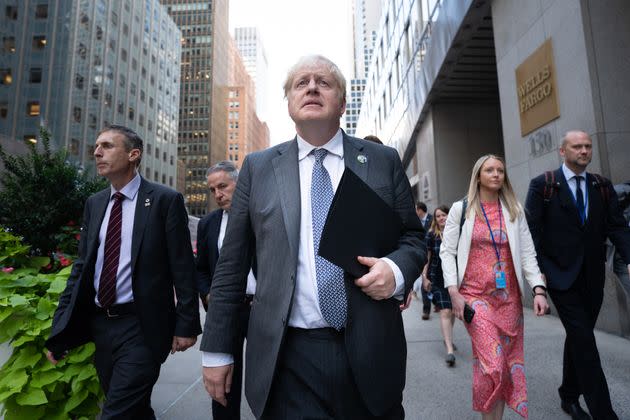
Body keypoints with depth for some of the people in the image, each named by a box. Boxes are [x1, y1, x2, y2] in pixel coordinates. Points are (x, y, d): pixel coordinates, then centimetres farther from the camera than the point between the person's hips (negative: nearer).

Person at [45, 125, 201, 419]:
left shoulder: (165, 200, -9)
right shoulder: (94, 203, 9)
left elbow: (183, 268, -10)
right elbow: (81, 266, 11)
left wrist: (186, 325, -10)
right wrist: (60, 327, 7)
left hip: (141, 327, -6)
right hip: (99, 324, 6)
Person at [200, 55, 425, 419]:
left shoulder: (384, 161, 3)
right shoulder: (258, 168, 3)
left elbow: (413, 237, 9)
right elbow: (231, 265, 4)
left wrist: (396, 269, -14)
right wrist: (218, 350, 5)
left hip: (370, 355, 2)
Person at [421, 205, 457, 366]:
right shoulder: (431, 235, -3)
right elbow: (426, 257, 0)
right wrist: (424, 277, -4)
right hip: (437, 279, -3)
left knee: (453, 311, 16)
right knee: (445, 312, -11)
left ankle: (447, 338, 40)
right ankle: (450, 350, -10)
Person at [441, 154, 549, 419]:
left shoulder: (515, 210, 9)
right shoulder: (461, 208, 1)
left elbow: (527, 252, 6)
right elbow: (447, 251, -2)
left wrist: (538, 289, -6)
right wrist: (453, 292, -10)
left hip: (509, 296, 4)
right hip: (475, 294, -3)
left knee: (508, 362, 9)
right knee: (492, 364, -10)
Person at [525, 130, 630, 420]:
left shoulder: (602, 186, 9)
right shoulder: (542, 185, -4)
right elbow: (531, 230, -7)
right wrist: (537, 270, -11)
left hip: (593, 276, 5)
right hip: (561, 275, -5)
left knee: (578, 338, 15)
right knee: (584, 341, -6)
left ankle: (569, 397, 32)